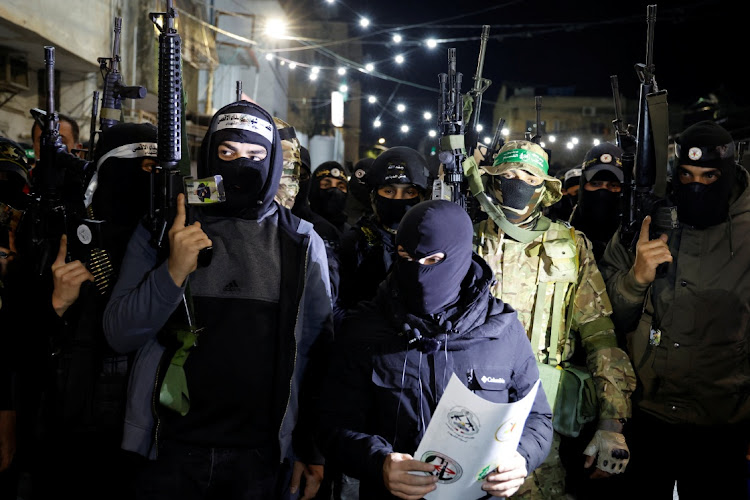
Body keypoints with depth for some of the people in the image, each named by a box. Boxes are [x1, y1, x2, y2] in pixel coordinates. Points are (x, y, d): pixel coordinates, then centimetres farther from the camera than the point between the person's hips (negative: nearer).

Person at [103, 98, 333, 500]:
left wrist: (315, 451, 2)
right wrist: (174, 270, -18)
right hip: (170, 452, 0)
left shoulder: (302, 242, 3)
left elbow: (317, 354, 4)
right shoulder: (162, 229, 3)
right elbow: (119, 335, -3)